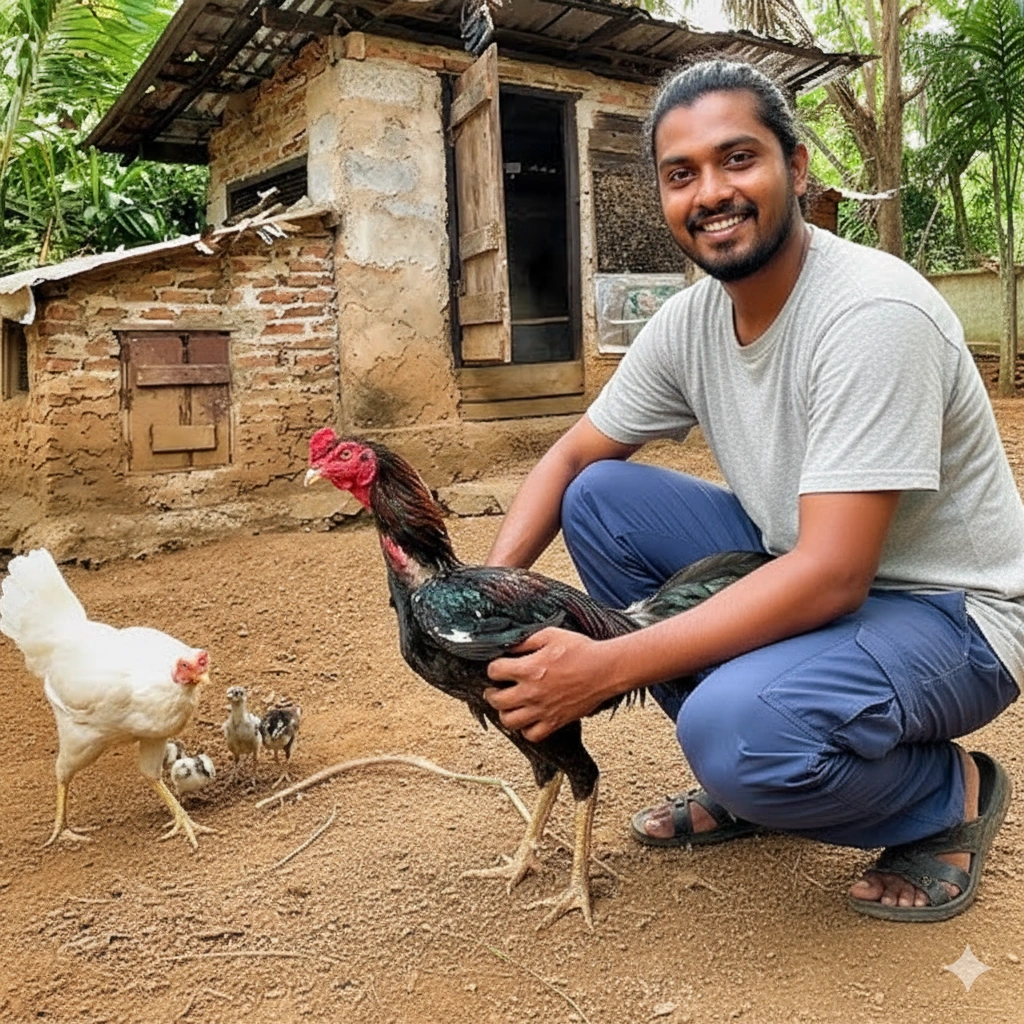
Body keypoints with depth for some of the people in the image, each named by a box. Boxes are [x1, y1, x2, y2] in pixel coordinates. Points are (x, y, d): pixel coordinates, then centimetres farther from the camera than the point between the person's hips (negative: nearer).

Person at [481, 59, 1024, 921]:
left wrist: (606, 669, -33)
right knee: (599, 499, -4)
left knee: (735, 727, -35)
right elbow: (569, 459, 2)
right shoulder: (691, 319, -4)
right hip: (800, 575, 8)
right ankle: (747, 784, 8)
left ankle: (951, 795, 2)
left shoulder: (873, 313, -27)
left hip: (948, 613, -7)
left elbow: (832, 577, -32)